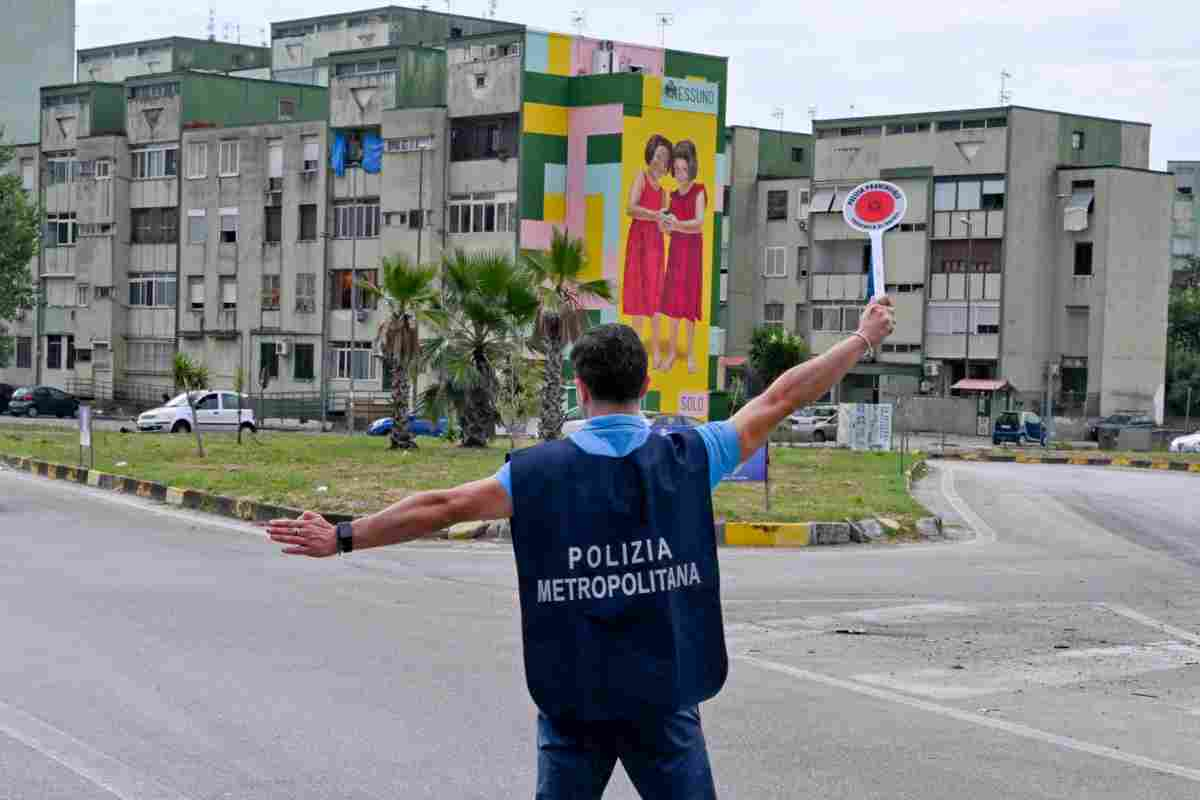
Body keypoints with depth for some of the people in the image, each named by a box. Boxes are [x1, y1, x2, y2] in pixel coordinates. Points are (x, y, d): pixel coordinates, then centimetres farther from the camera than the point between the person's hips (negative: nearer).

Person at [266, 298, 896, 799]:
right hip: (664, 696, 0)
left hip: (571, 699, 1)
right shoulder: (688, 458, -4)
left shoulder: (539, 473, -5)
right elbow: (782, 397, 3)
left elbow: (443, 507, -4)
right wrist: (864, 339, 13)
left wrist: (341, 539, 4)